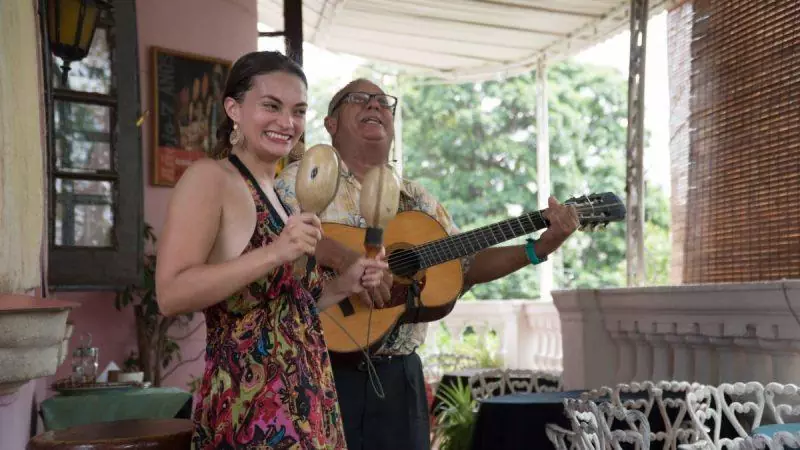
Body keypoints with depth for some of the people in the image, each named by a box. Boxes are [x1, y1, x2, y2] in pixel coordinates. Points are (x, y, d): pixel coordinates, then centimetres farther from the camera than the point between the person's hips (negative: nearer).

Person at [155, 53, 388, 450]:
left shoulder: (282, 193, 14)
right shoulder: (209, 177, -10)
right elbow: (171, 294, -21)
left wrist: (344, 284, 5)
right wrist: (274, 253, -26)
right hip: (248, 407, -8)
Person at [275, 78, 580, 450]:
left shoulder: (418, 200, 15)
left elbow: (465, 267, 12)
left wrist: (540, 248, 2)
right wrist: (341, 257, -30)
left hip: (397, 376, 5)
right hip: (318, 370, -5)